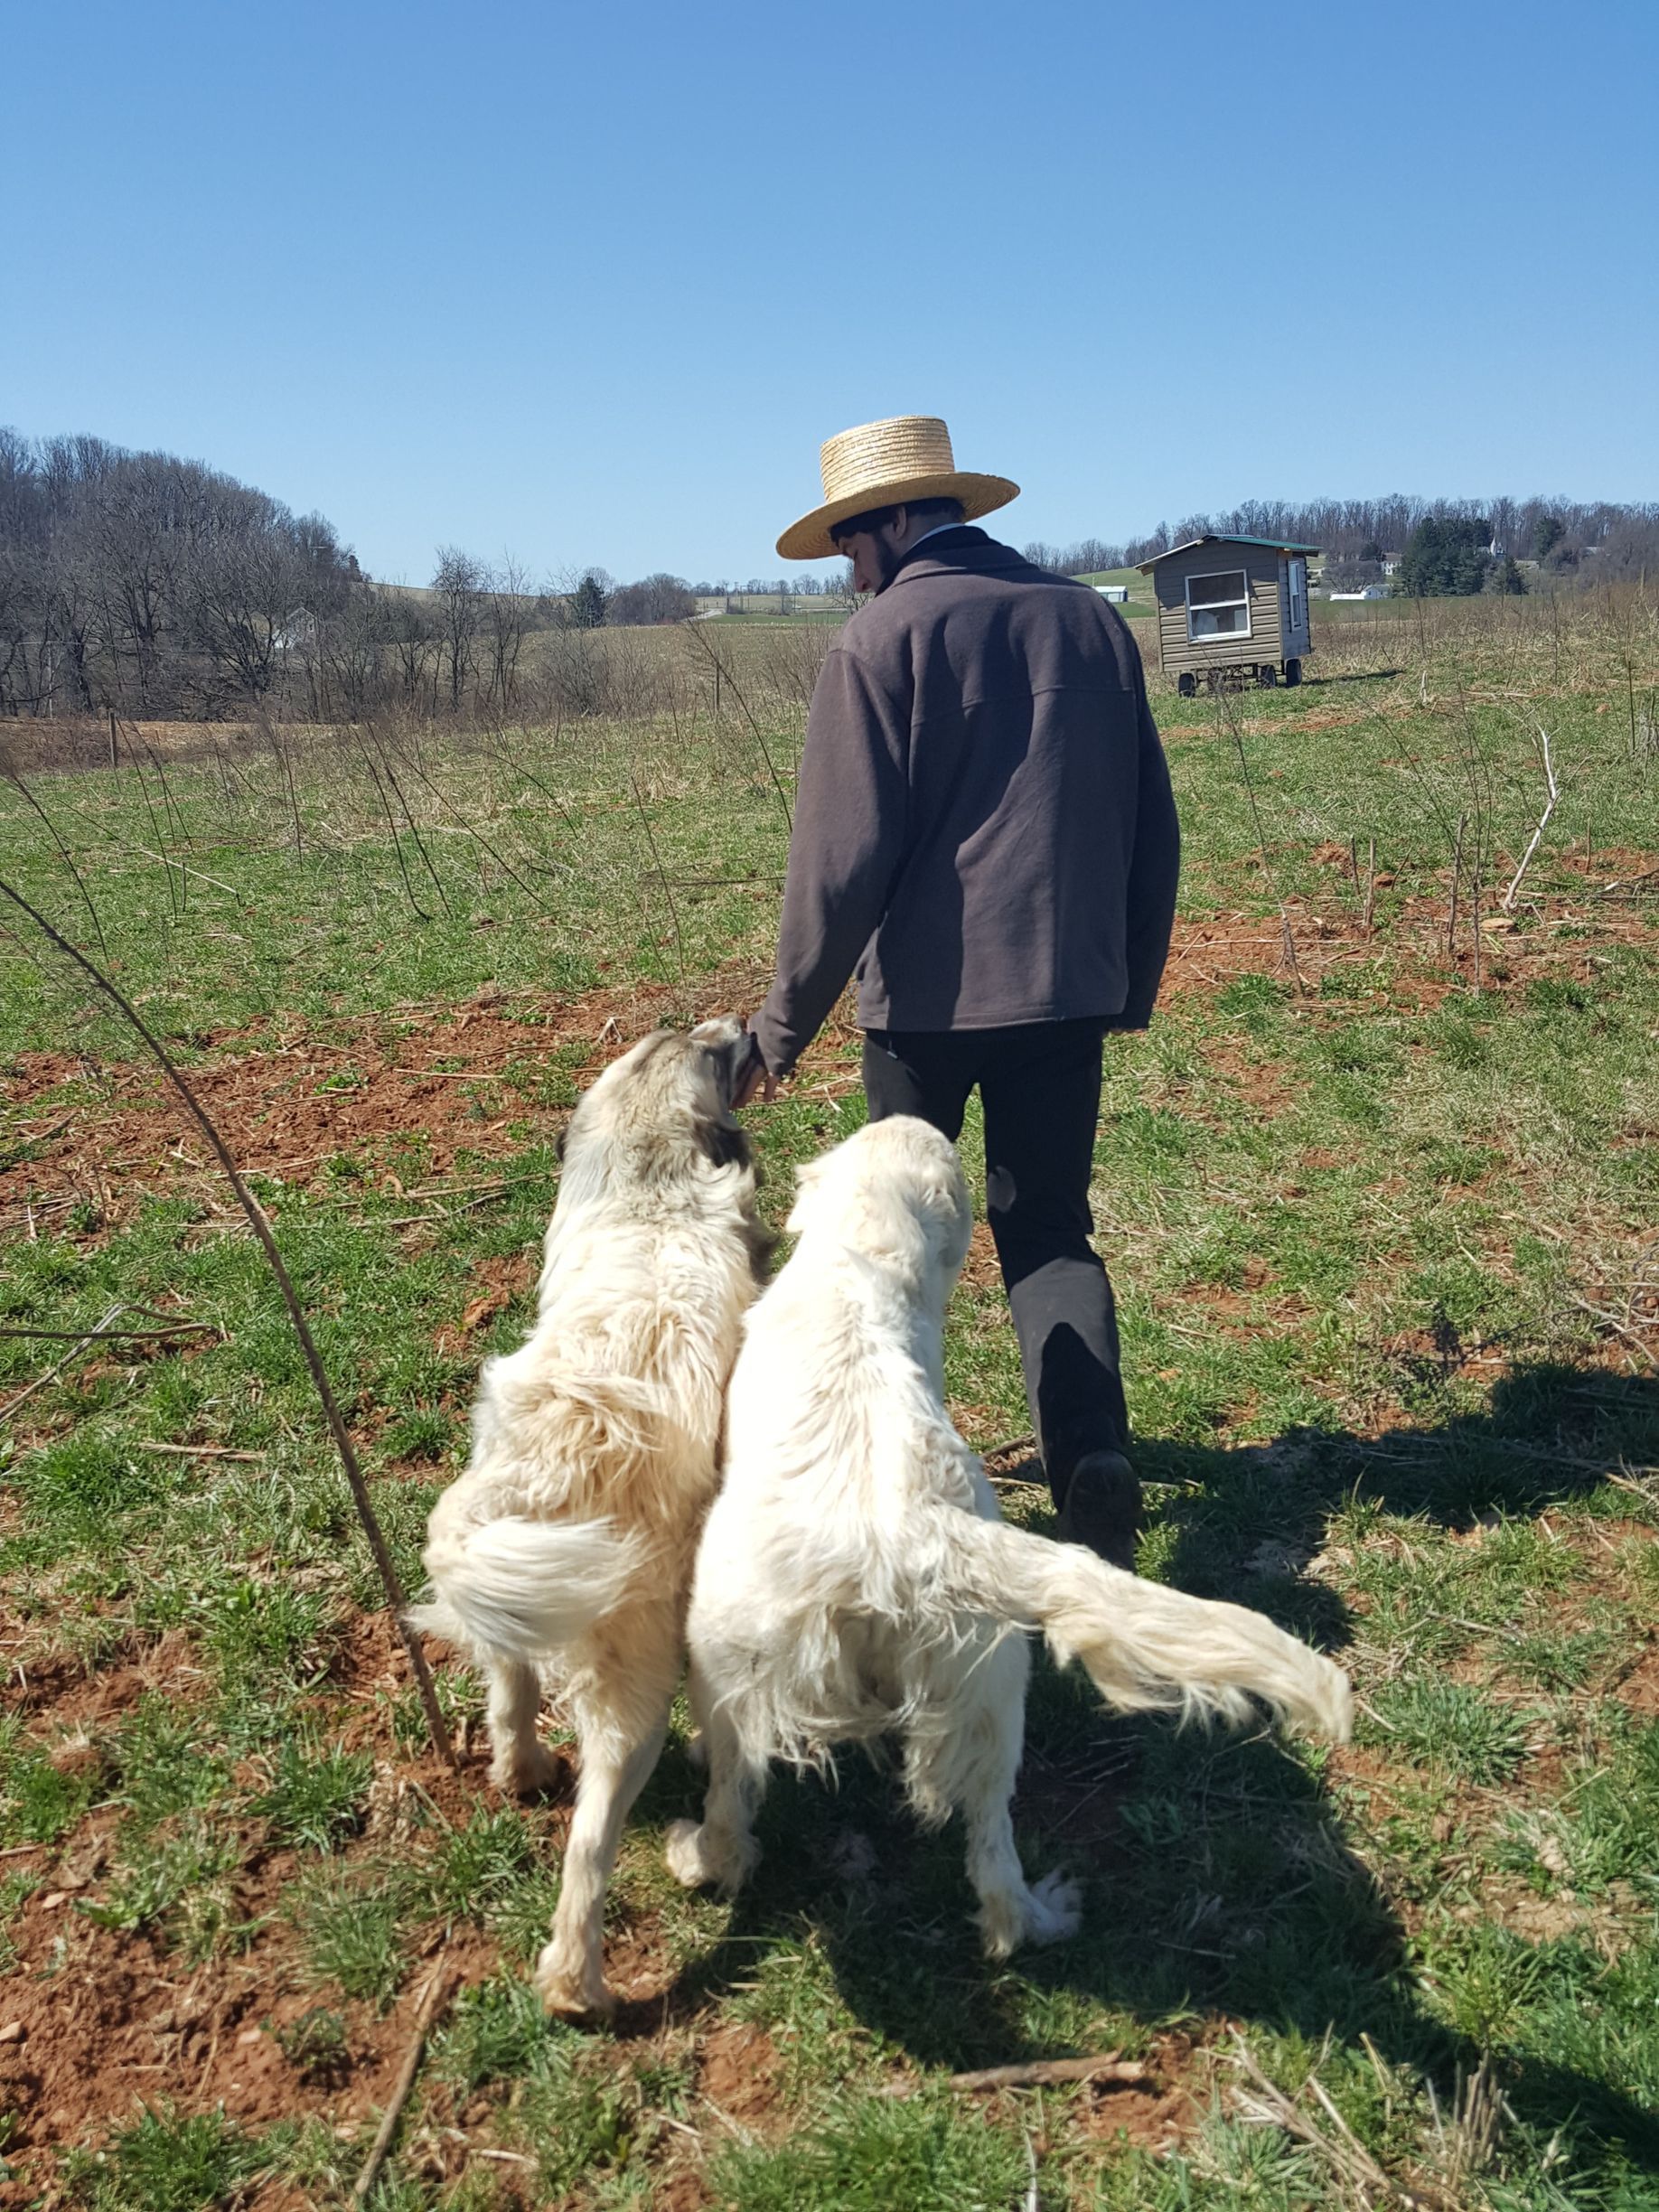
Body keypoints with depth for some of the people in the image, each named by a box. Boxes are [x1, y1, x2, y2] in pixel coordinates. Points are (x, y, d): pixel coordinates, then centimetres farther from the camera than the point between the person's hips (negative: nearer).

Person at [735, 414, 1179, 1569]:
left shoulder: (886, 634, -7)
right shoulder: (1091, 617, 9)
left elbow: (844, 853, -12)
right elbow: (1152, 825, 12)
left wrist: (785, 1021, -3)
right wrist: (1134, 983, 21)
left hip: (929, 995, -4)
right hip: (1068, 988, 4)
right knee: (1051, 1232, 13)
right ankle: (1094, 1448, -6)